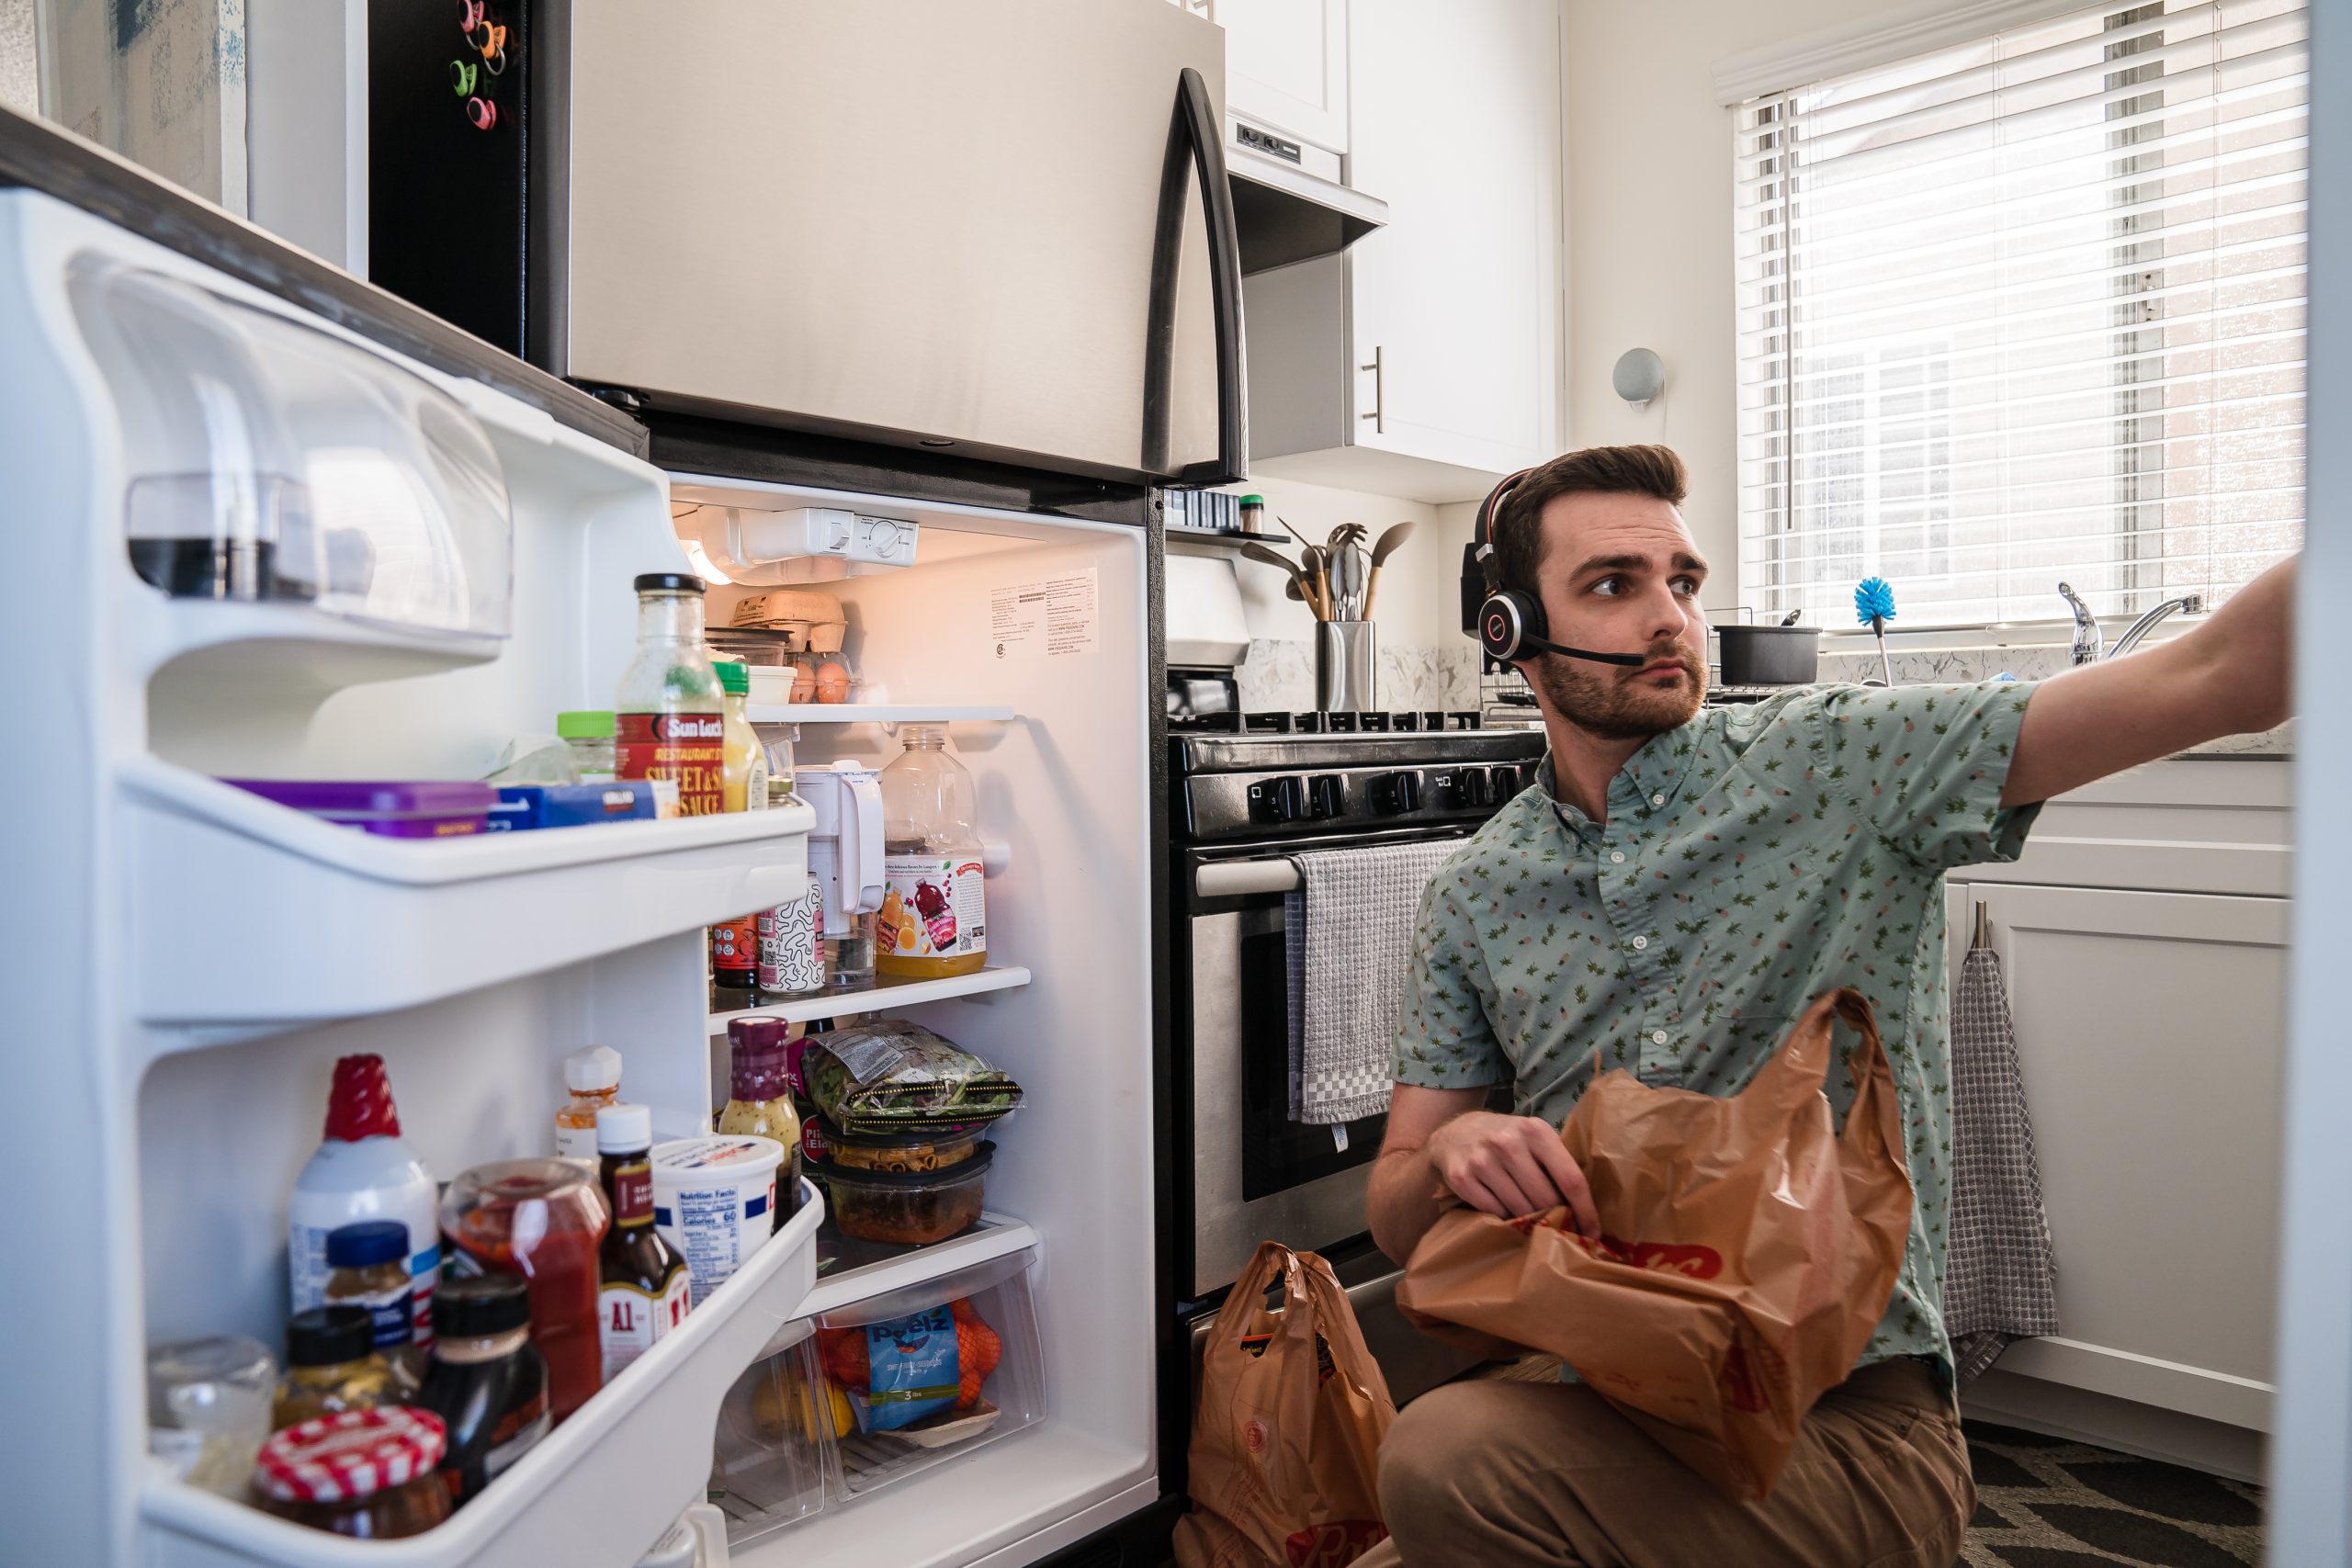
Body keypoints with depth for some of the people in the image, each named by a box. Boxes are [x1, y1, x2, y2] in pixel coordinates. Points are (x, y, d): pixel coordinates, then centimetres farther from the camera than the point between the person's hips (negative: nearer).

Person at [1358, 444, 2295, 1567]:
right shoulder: (1473, 897, 4)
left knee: (1444, 1458, -28)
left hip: (1851, 1415, -4)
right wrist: (1451, 1152, -17)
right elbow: (1397, 1222, 6)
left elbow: (2212, 679, -14)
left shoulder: (1838, 762, -5)